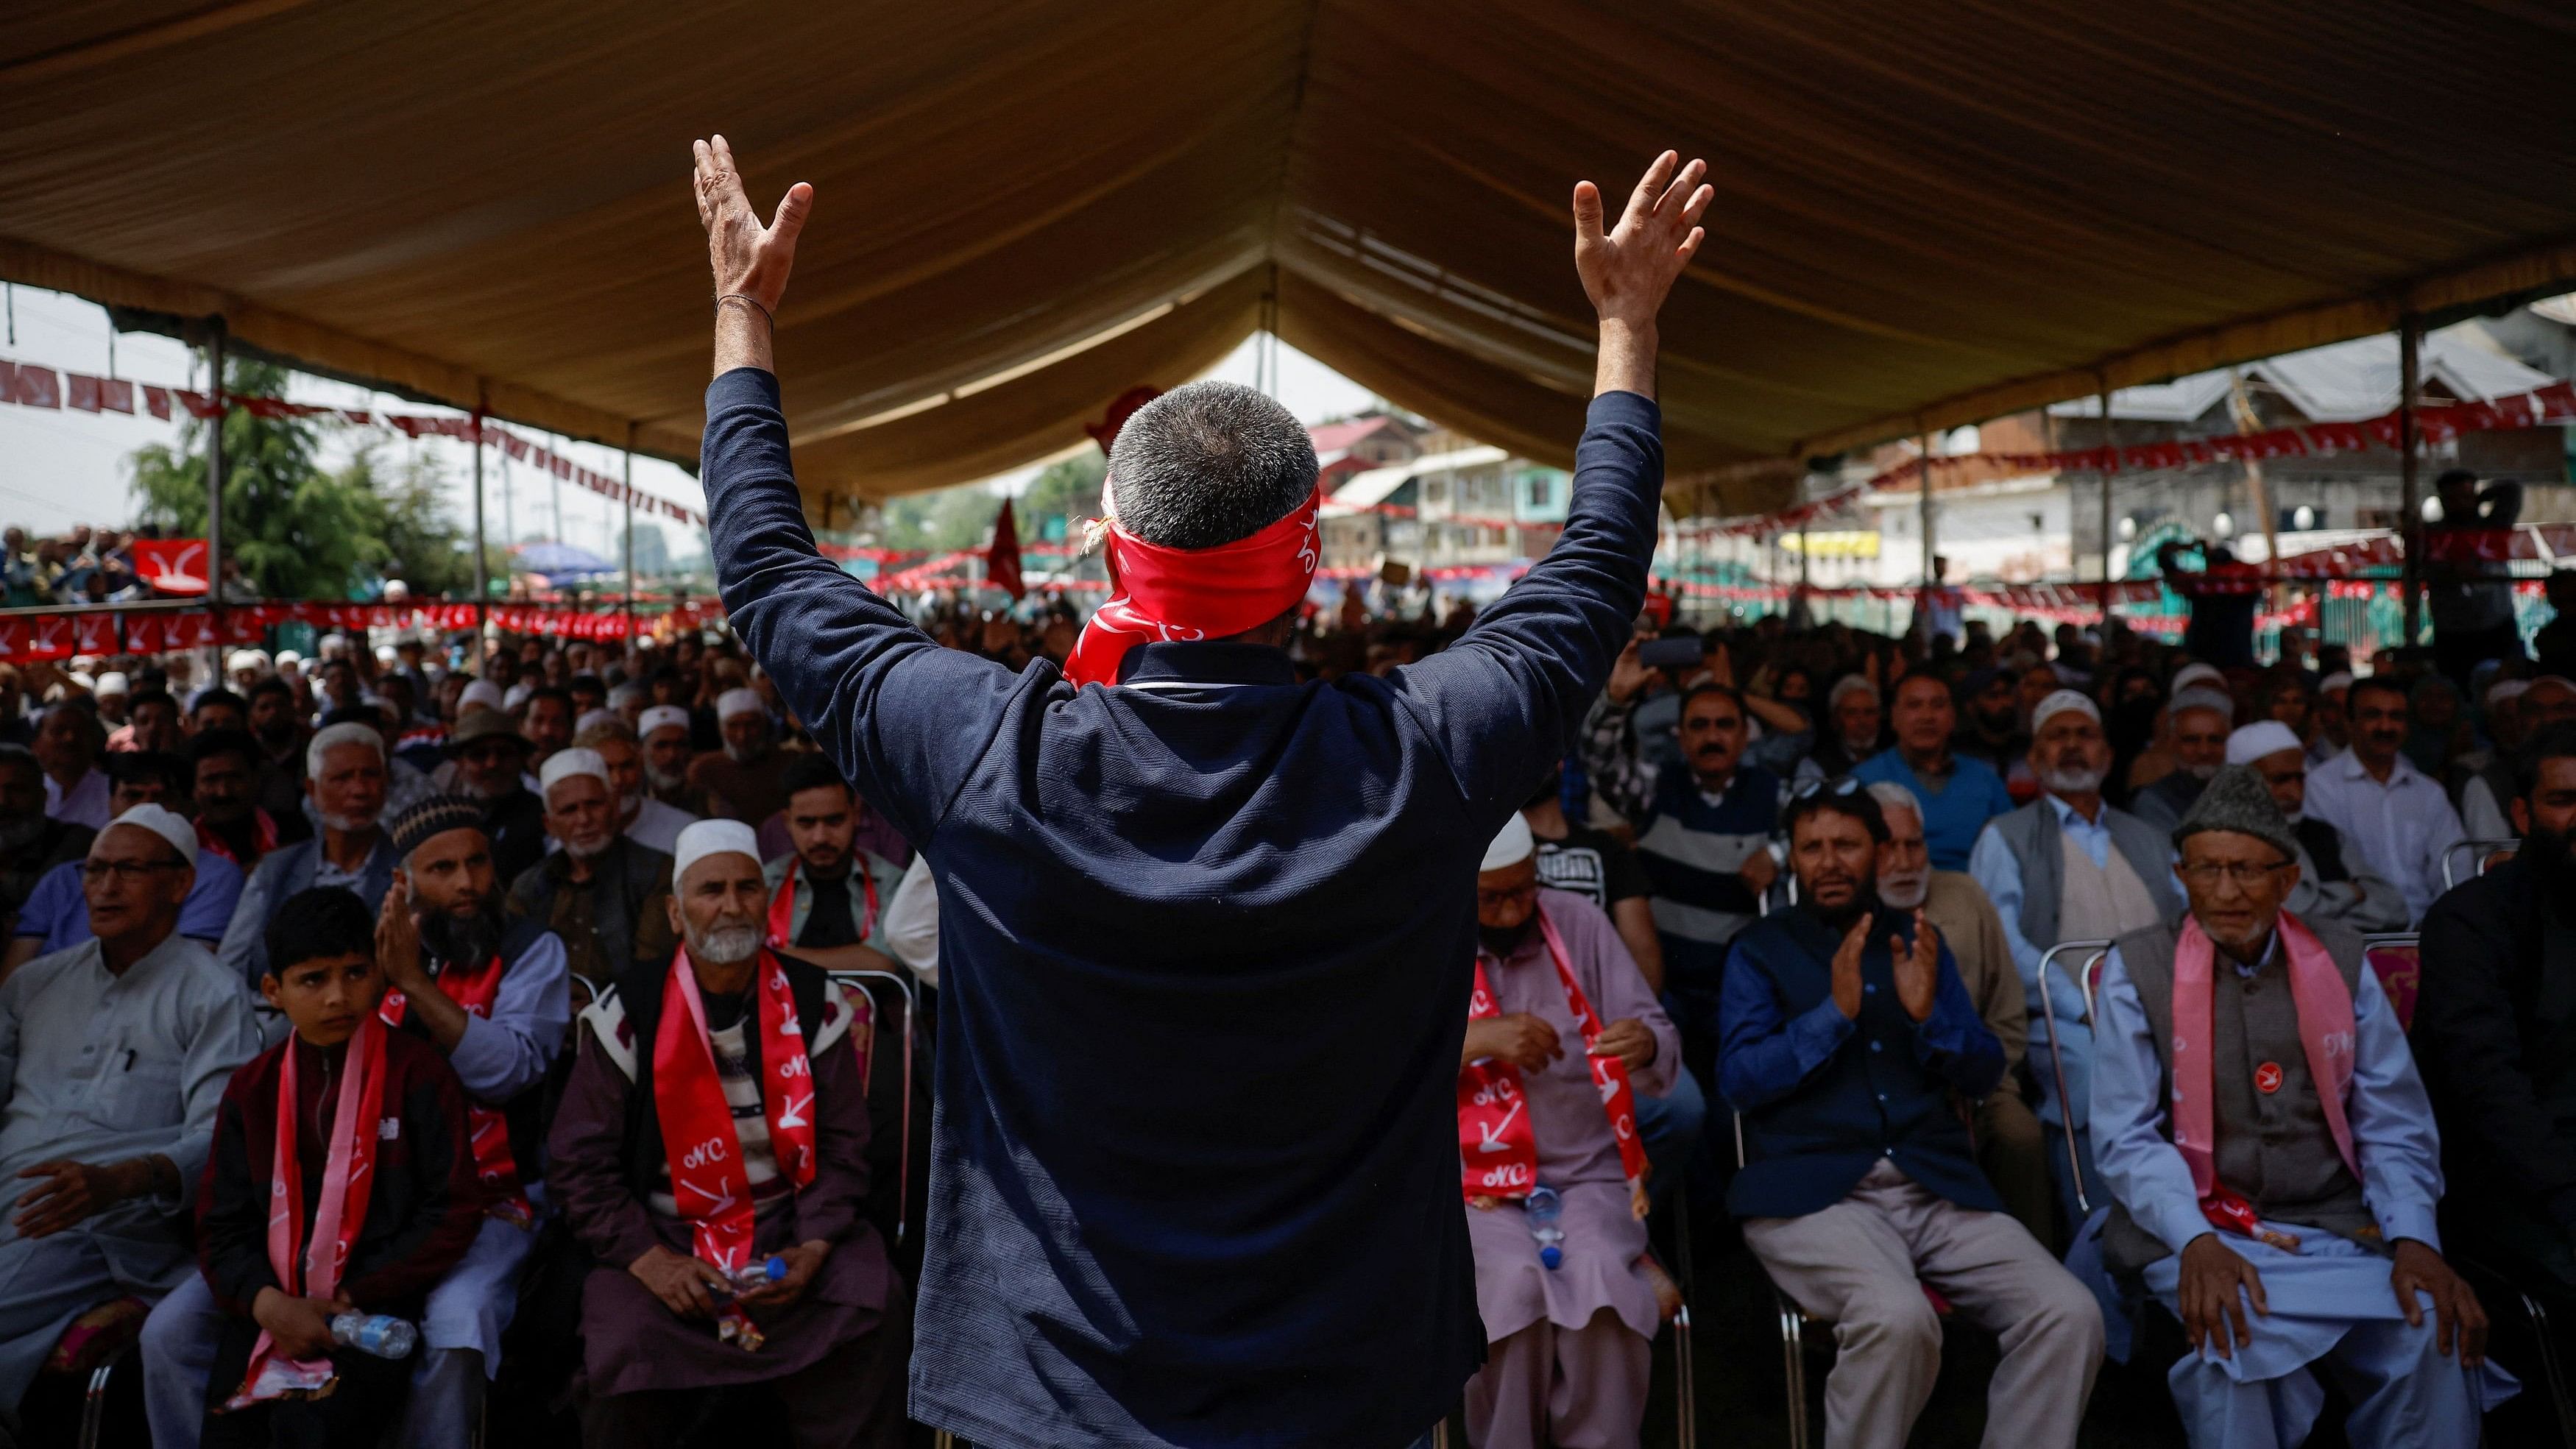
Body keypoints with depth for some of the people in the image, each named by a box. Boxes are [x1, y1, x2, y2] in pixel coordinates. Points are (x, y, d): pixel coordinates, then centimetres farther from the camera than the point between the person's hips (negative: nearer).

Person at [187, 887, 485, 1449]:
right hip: (273, 1303, 4)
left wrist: (355, 1298, -10)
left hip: (375, 1301, -4)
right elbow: (223, 1224, 9)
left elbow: (454, 1210, -3)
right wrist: (269, 1303, -10)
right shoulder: (252, 1089, 11)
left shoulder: (417, 1071, -2)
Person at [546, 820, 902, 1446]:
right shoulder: (630, 1010, -5)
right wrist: (648, 1258, -16)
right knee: (627, 1342, -26)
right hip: (664, 1230, -1)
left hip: (790, 1223, 1)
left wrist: (813, 1247, -14)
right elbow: (580, 1160, -4)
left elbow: (843, 1143, 1)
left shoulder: (815, 1001, -1)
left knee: (871, 1311, -23)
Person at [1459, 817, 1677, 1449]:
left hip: (1587, 1169, 1)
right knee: (1515, 1282, -30)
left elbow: (1664, 1054, 2)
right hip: (1469, 1179, -1)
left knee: (1602, 1276, -29)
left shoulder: (1579, 922, 3)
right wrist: (1476, 1038, -20)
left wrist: (1647, 1044, -22)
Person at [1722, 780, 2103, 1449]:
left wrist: (1929, 1015, -6)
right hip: (1812, 1190, -4)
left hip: (1938, 1187, 4)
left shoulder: (1916, 939, 18)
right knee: (1897, 1318, -33)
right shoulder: (1760, 949, 8)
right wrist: (1835, 1013, -14)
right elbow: (1738, 1081, -4)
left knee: (2070, 1315, -19)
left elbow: (1983, 1075, 14)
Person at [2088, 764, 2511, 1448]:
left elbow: (2394, 1127, 7)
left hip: (2336, 1231, 3)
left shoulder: (2340, 961, 8)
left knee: (2435, 1337, -25)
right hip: (2195, 1232, -3)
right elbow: (2127, 1137, -7)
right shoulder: (2139, 968, -1)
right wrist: (2196, 1243, -23)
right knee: (2236, 1340, -32)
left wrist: (2414, 1239, -11)